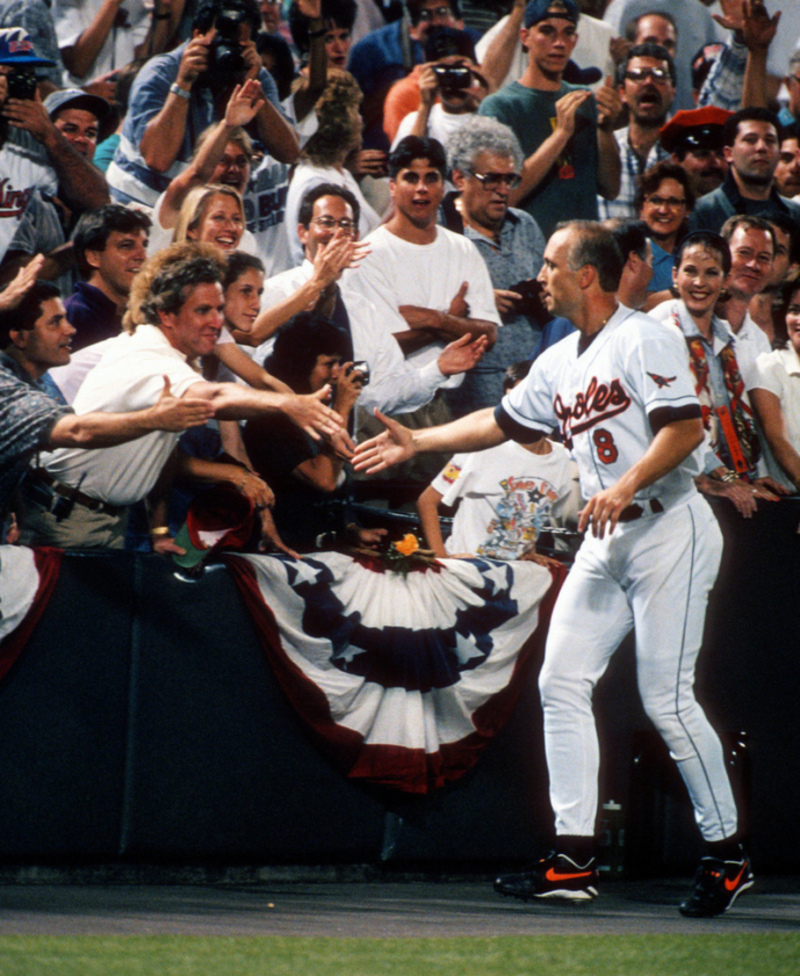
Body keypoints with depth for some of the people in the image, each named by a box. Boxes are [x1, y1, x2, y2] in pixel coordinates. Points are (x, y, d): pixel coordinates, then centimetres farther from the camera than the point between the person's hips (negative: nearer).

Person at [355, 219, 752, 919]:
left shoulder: (645, 341, -10)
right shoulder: (561, 363, 16)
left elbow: (686, 427, -19)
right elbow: (502, 423, 28)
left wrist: (626, 488, -28)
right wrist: (418, 442, 29)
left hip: (669, 528, -9)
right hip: (608, 543, 9)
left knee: (666, 698, -11)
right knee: (562, 682, 2)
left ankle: (726, 855, 0)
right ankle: (575, 860, 3)